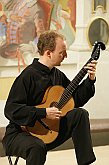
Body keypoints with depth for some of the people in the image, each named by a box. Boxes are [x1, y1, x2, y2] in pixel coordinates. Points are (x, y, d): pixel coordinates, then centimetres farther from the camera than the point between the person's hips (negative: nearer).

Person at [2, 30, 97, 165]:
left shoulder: (58, 75, 8)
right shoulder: (28, 75, -18)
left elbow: (76, 100, 12)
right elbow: (10, 110, -23)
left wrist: (90, 80, -1)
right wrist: (44, 113, -26)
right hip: (20, 132, -7)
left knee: (79, 114, -8)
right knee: (37, 147, -40)